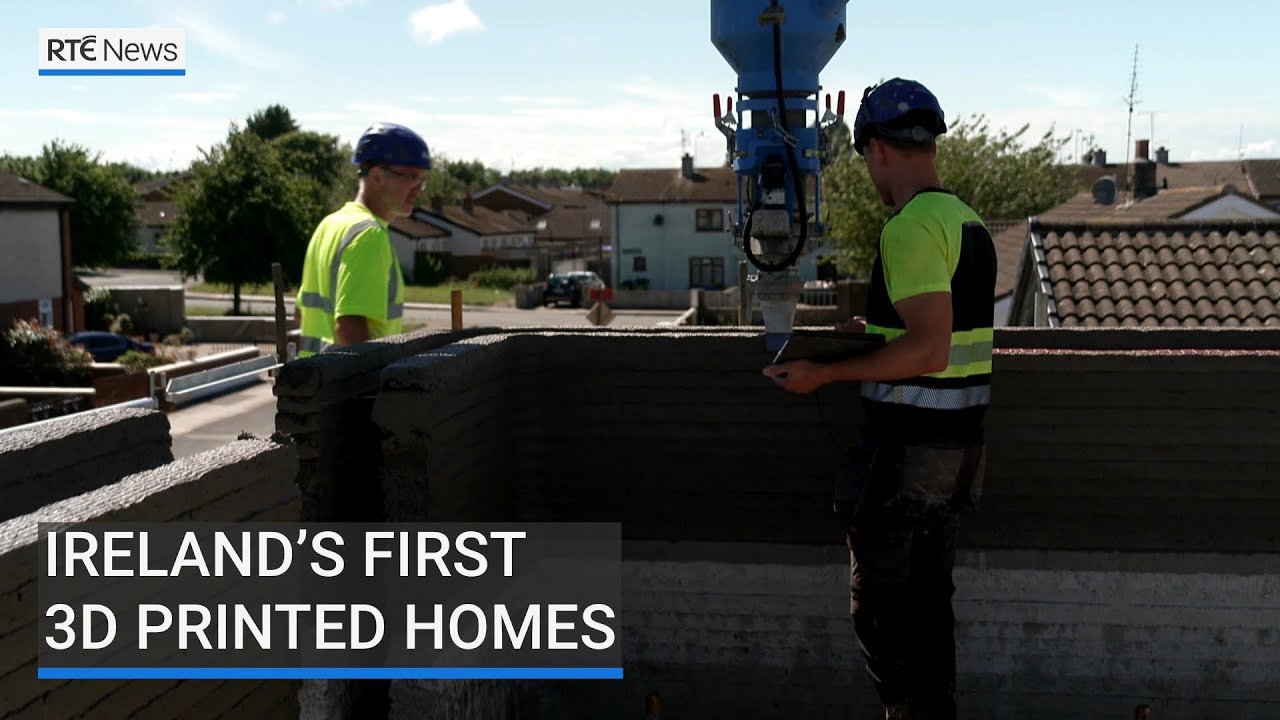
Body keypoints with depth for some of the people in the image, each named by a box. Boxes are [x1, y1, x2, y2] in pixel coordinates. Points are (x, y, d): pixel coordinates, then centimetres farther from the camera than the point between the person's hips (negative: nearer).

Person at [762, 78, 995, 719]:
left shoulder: (911, 227, -18)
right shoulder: (970, 222, 11)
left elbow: (929, 350, -24)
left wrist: (825, 373, -18)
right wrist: (875, 329, 27)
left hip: (907, 448, -9)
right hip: (960, 442, 9)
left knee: (882, 608, 2)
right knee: (928, 596, 19)